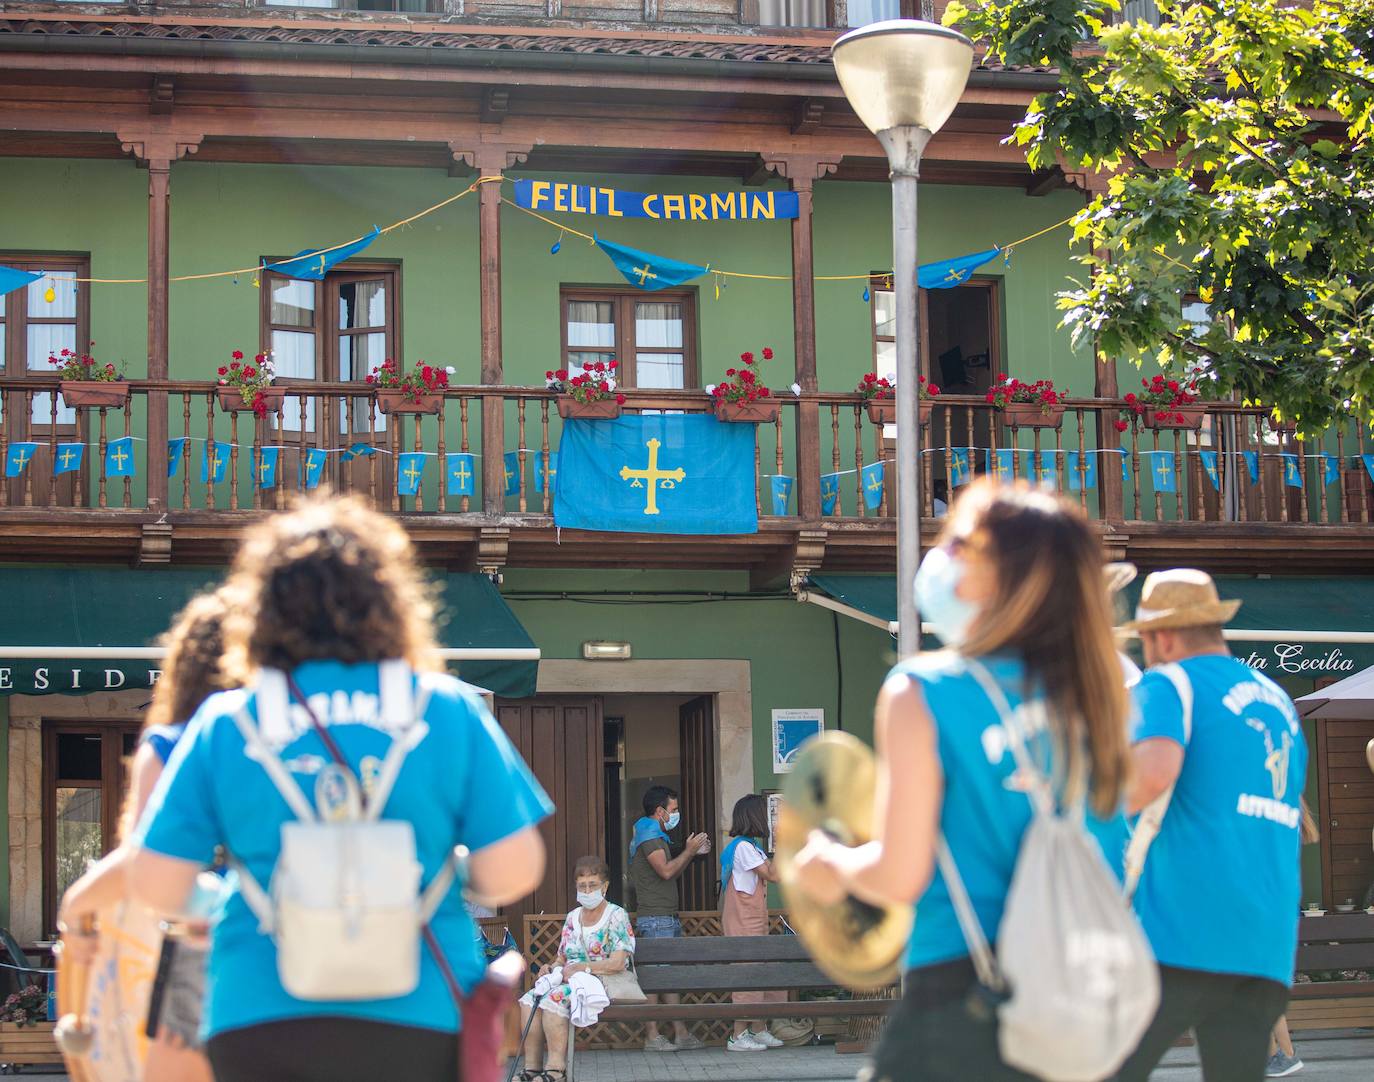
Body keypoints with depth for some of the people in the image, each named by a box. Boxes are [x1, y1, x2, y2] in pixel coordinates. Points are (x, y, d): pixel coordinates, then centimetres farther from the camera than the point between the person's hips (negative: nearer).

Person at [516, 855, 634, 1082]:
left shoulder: (616, 916, -2)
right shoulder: (572, 918, 19)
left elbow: (618, 962, -13)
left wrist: (581, 968, -18)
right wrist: (551, 968, -1)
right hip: (569, 983, 7)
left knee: (554, 999, -32)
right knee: (529, 1000, -20)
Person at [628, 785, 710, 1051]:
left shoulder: (655, 835, 22)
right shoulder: (649, 836, -11)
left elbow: (671, 873, 27)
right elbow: (666, 871, -23)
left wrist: (693, 853, 18)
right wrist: (689, 850, -11)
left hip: (667, 918, 11)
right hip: (655, 919, -11)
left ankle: (680, 1032, 10)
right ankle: (652, 1036, -11)